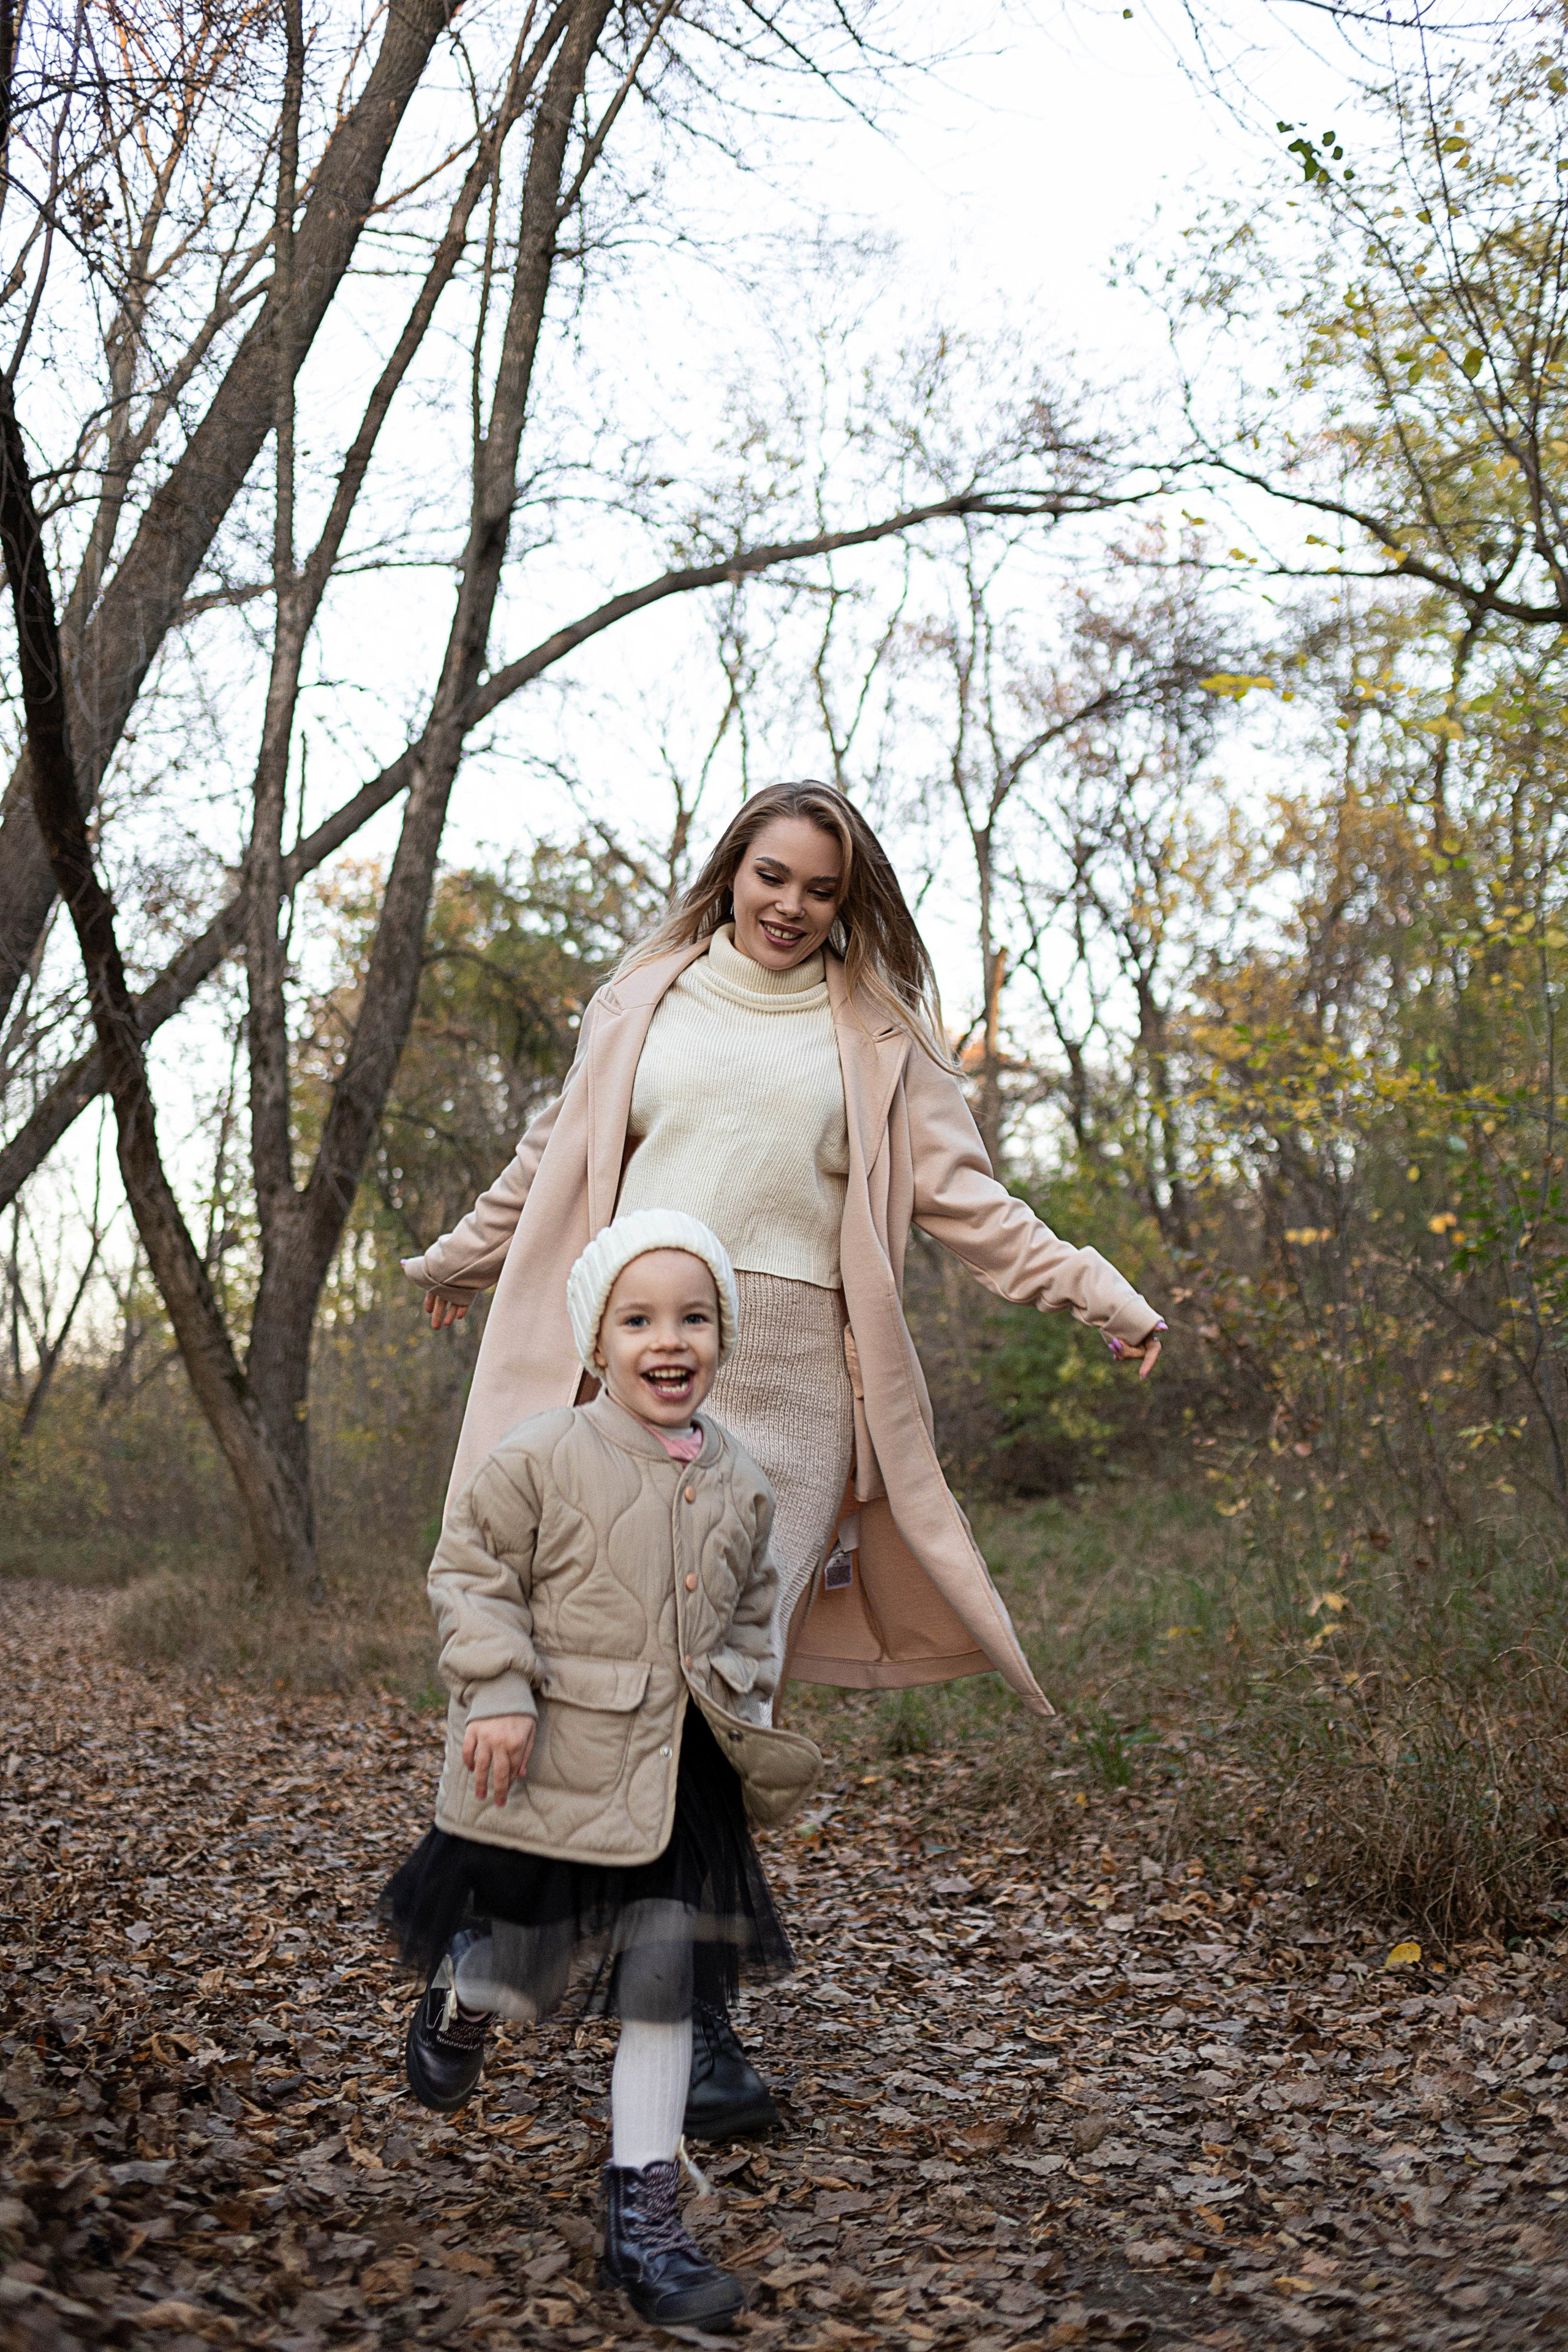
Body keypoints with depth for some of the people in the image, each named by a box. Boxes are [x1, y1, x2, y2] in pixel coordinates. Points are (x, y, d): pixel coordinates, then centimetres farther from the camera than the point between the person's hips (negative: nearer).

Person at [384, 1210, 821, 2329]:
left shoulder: (741, 1484, 5)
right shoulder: (542, 1458, -11)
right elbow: (471, 1572, -7)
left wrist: (751, 1712, 8)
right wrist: (497, 1692, -16)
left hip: (681, 1779, 4)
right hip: (551, 1772, -4)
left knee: (664, 1986, 3)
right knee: (532, 1974, 7)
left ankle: (644, 2220, 14)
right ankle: (461, 1994, 45)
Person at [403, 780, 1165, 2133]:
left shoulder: (879, 1036, 15)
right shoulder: (647, 1001, 18)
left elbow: (966, 1201, 12)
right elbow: (556, 1159, 30)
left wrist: (1097, 1294, 1)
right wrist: (456, 1262, 41)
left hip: (783, 1376, -1)